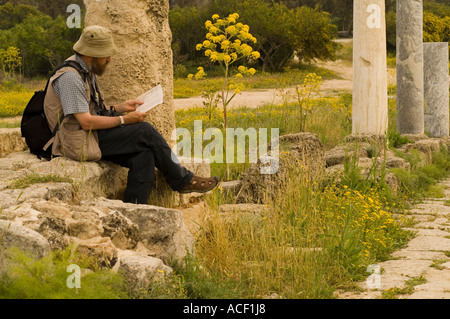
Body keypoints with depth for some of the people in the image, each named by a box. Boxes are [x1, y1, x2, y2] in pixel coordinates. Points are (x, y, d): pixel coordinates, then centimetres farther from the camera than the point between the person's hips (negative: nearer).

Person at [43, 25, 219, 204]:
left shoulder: (87, 71, 14)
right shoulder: (70, 77, -19)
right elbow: (86, 122, -23)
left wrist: (120, 108, 6)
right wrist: (123, 120, -16)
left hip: (91, 136, 10)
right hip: (80, 142, -10)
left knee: (144, 155, -12)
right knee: (145, 131, -13)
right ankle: (183, 180, 1)